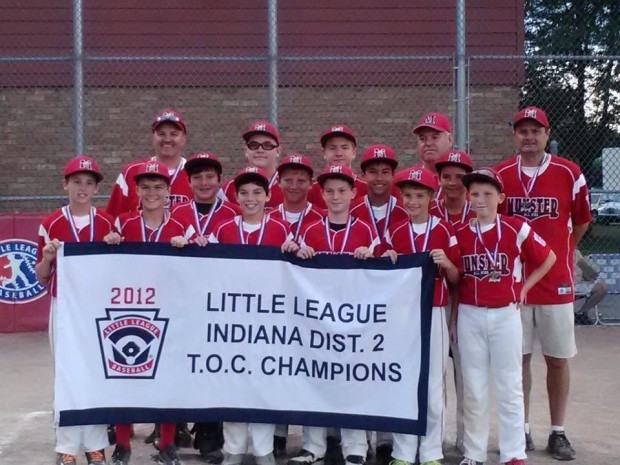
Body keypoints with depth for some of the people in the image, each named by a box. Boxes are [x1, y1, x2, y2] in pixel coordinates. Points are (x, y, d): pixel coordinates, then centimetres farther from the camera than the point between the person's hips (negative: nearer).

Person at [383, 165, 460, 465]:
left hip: (433, 313, -2)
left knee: (433, 384, 4)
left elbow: (455, 280, 4)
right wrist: (386, 262, -5)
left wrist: (446, 263, -16)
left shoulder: (444, 230, 0)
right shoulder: (394, 231, 7)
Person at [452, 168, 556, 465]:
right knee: (473, 387, 8)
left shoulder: (516, 229, -5)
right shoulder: (460, 234, 2)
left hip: (505, 315, -2)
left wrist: (524, 288, 0)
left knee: (509, 386, 4)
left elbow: (548, 258, 5)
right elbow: (454, 279, 9)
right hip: (470, 316, 2)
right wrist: (452, 317, 7)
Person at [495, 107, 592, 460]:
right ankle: (521, 430, 18)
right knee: (519, 358, 7)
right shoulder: (500, 175, 0)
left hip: (556, 282, 0)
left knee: (558, 359, 6)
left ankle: (558, 433, 16)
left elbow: (581, 221, 9)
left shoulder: (569, 173, -3)